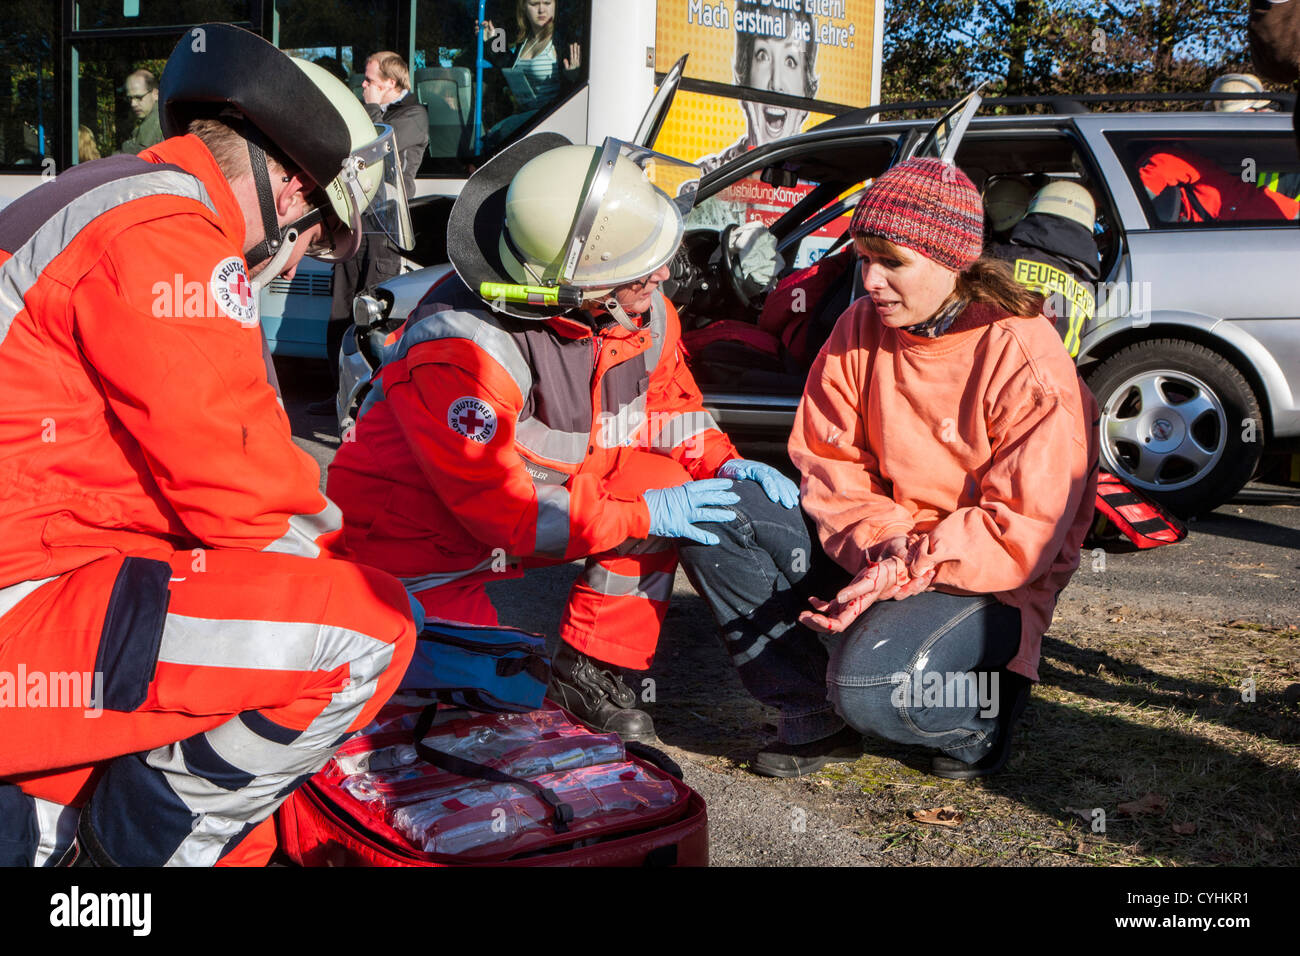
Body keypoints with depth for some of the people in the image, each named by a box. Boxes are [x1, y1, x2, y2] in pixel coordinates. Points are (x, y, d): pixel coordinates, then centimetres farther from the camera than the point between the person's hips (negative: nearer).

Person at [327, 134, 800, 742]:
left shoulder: (644, 311, -11)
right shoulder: (462, 350, -34)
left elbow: (669, 403, 9)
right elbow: (501, 507, -30)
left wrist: (724, 464, -11)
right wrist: (643, 515, -27)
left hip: (536, 493, 7)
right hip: (423, 544, -7)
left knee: (667, 481, -15)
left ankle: (591, 671, -2)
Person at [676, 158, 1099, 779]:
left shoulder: (1027, 363, -18)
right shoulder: (862, 329, 0)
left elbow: (1025, 532, -20)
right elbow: (828, 460, 0)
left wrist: (905, 571, -29)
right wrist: (876, 541, -19)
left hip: (989, 582, -6)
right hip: (870, 556, 6)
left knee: (871, 683, -35)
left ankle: (981, 717, 3)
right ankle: (816, 716, -4)